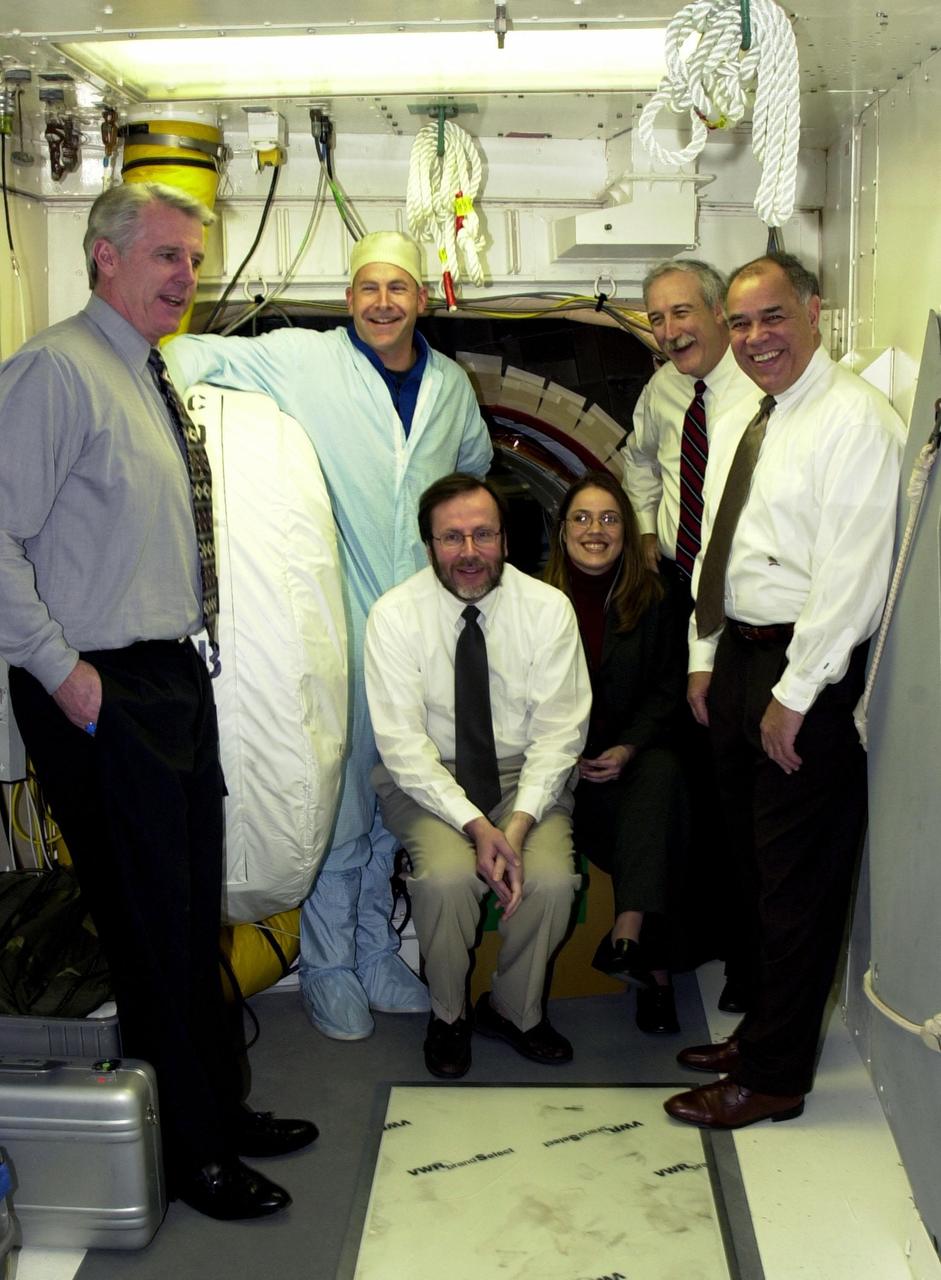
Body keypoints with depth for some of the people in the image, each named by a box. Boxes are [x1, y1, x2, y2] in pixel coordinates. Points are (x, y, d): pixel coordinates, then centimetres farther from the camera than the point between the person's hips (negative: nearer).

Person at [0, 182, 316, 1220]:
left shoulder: (155, 379, 16)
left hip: (175, 677, 9)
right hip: (103, 694, -9)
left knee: (195, 909, 17)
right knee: (151, 927, 1)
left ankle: (222, 1108, 33)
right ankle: (190, 1154, 18)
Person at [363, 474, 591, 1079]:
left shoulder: (548, 608, -7)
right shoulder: (395, 615, -10)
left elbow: (559, 731, -8)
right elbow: (402, 743, -14)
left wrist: (518, 823, -23)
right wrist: (475, 825, -26)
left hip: (526, 776, 1)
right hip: (427, 779, -1)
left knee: (552, 878, -26)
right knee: (447, 875, -29)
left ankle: (516, 1010, 5)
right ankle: (448, 1016, 1)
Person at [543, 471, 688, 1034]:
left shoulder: (653, 596, 8)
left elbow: (669, 687, 5)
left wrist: (630, 748, -12)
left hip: (637, 750, 1)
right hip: (562, 758, -1)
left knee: (663, 774, -34)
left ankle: (628, 935, -43)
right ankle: (652, 962, -23)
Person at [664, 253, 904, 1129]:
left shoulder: (854, 418, -13)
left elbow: (851, 573, -19)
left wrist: (794, 695, -19)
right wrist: (705, 658, 15)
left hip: (807, 672, -9)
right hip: (736, 657, 9)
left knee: (798, 880, 1)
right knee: (754, 861, 18)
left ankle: (774, 1076, 13)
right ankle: (761, 1028, 34)